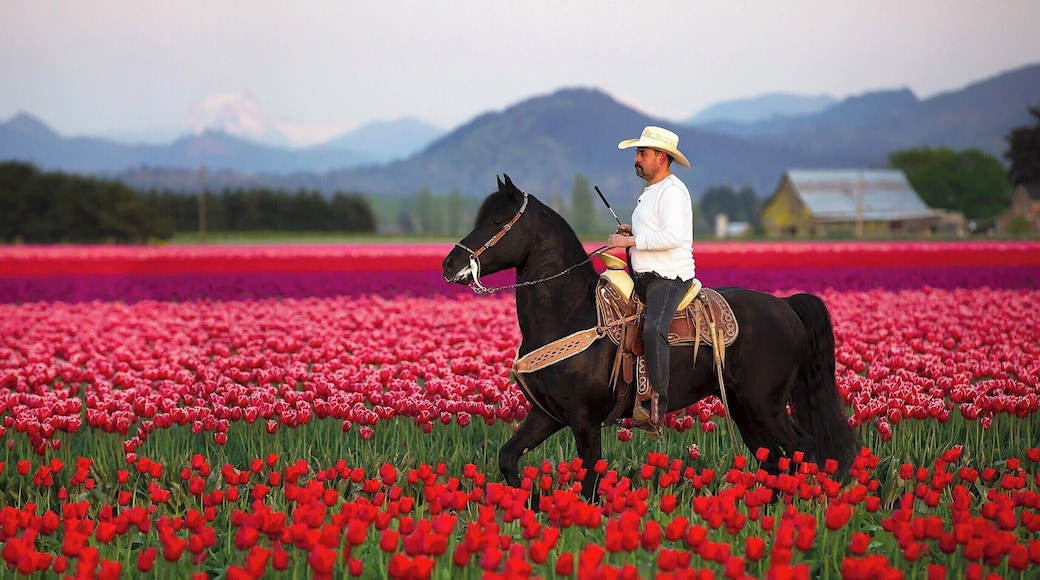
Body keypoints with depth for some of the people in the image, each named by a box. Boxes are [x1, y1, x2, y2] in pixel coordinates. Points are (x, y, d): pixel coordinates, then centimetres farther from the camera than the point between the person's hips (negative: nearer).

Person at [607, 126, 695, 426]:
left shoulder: (672, 191, -12)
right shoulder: (651, 191, 21)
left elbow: (673, 236, -26)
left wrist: (631, 241, -21)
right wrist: (632, 231, 15)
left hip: (669, 278, -11)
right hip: (644, 278, 11)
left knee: (653, 329, -33)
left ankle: (658, 406, -36)